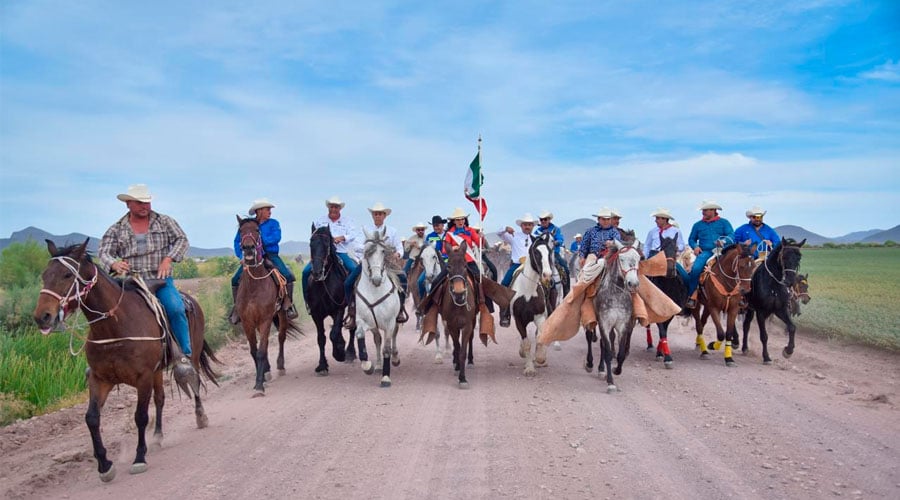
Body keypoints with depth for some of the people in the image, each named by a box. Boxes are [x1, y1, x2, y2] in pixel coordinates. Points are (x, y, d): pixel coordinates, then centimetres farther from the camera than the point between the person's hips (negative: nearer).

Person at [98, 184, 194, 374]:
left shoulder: (164, 222, 8)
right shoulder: (117, 229, 9)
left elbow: (182, 240, 3)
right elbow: (104, 252, 3)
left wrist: (168, 259, -14)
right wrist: (114, 264, -20)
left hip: (160, 280, -2)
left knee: (176, 308, -27)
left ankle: (185, 355, -15)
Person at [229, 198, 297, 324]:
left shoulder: (273, 223, 5)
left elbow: (276, 238, -12)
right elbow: (237, 241, 6)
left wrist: (261, 241, -20)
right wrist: (241, 255, -10)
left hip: (270, 256, -1)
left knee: (287, 276, -22)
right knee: (236, 279, -10)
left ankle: (288, 304, -6)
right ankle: (237, 308, 6)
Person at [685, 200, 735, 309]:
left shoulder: (724, 222, 12)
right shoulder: (698, 225, 18)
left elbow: (731, 235, 2)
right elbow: (691, 239, 23)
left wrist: (723, 241, -20)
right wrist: (695, 246, 1)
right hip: (705, 252, 1)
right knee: (695, 268, -27)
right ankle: (691, 297, -17)